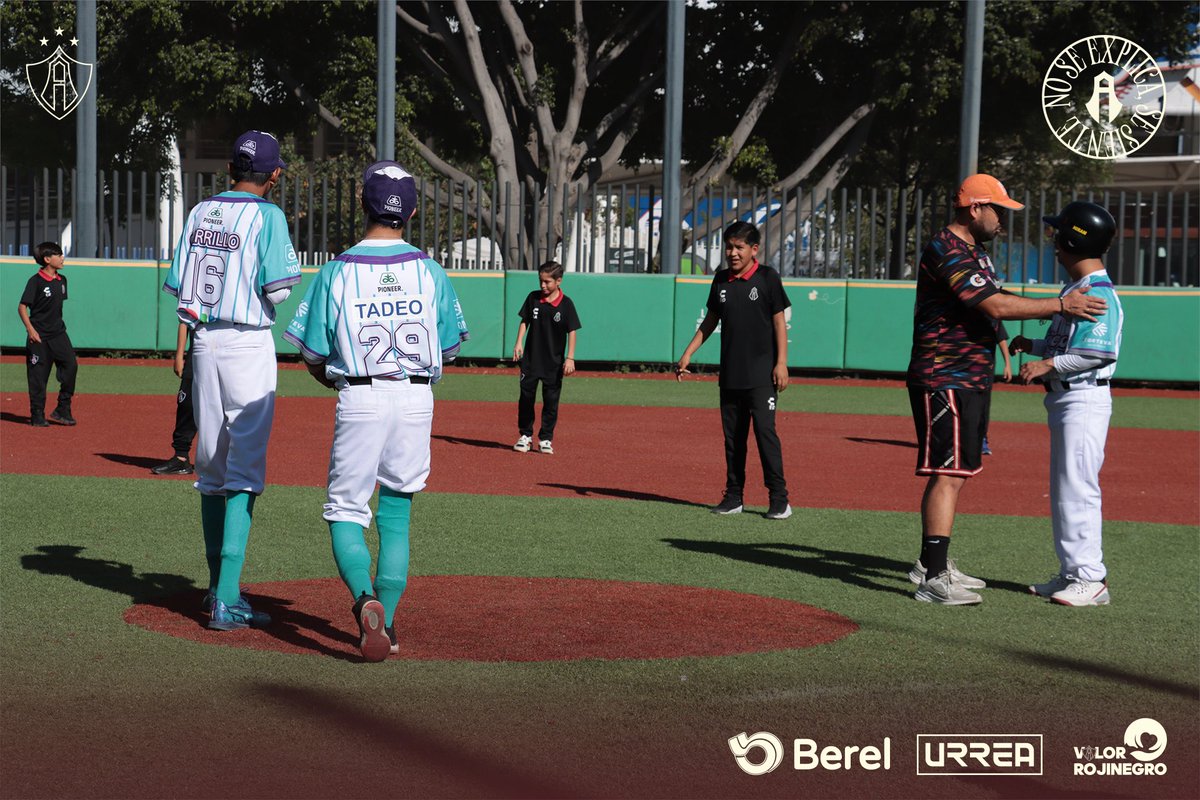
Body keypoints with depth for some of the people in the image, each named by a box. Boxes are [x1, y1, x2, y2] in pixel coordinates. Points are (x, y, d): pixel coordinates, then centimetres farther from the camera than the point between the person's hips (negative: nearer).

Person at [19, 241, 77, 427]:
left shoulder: (62, 280, 9)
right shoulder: (36, 281, -11)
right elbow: (22, 307, -12)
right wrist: (31, 330, -20)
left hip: (59, 334, 6)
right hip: (39, 336, -6)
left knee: (70, 366, -7)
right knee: (38, 375, 0)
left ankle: (62, 410, 3)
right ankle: (37, 415, 10)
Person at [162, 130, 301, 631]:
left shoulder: (200, 211, 10)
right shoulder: (267, 216, -7)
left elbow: (176, 285, 8)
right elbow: (278, 289, -15)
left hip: (205, 343, 6)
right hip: (249, 345, -6)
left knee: (211, 464, 15)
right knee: (244, 469, -5)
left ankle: (218, 585, 27)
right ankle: (226, 600, -11)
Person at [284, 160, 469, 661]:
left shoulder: (337, 271, -4)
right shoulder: (429, 270, 1)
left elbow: (312, 356, -1)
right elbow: (450, 346, 7)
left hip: (360, 399, -2)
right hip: (417, 400, 2)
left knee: (345, 512, 6)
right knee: (396, 516, 13)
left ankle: (366, 599, -20)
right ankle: (386, 625, 11)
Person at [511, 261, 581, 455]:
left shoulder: (566, 304, -7)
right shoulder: (533, 297, 1)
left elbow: (572, 331, -7)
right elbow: (525, 321, 8)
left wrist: (570, 358, -13)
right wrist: (519, 343, -4)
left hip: (554, 362, -2)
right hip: (531, 358, 2)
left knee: (551, 400, 3)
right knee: (526, 396, 6)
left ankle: (545, 439, 12)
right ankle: (525, 435, 18)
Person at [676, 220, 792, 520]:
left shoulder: (767, 277, -4)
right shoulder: (721, 279, 10)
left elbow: (779, 321, -5)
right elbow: (710, 320, 18)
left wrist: (781, 363, -13)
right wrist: (688, 353, 12)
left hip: (761, 374, -5)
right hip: (730, 372, 5)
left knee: (765, 431, -11)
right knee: (732, 435, 8)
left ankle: (779, 498, -7)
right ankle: (734, 496, 15)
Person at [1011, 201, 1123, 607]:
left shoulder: (1098, 293, -17)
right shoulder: (1075, 288, 15)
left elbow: (1100, 352, -25)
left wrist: (1050, 364, -24)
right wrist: (1034, 346, 15)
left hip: (1084, 399, -11)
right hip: (1064, 399, 11)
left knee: (1078, 488, -9)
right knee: (1063, 489, 15)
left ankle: (1091, 579, -4)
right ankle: (1072, 573, 23)